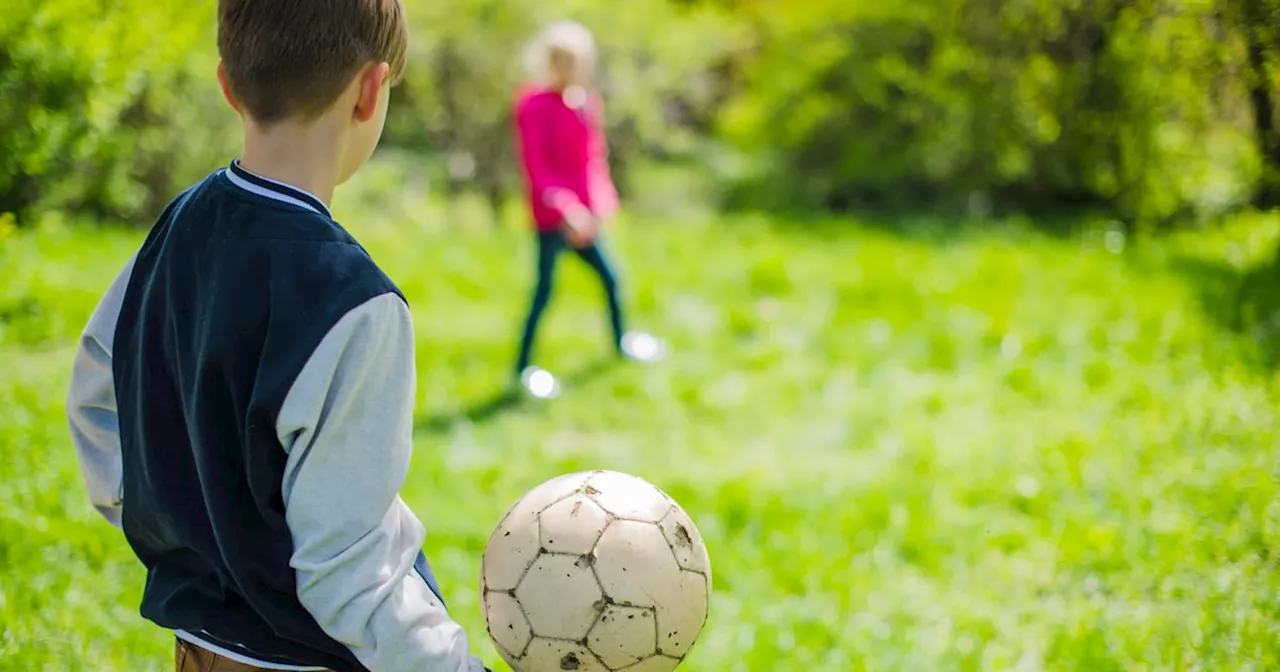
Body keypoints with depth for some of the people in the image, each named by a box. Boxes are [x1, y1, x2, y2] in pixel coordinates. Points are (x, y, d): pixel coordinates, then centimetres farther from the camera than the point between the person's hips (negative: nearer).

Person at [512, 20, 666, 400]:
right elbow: (536, 166, -19)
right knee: (545, 287, -3)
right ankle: (525, 365, 8)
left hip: (580, 216, 7)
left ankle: (621, 339, 38)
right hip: (552, 218, -7)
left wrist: (601, 199, 2)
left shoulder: (586, 102, 6)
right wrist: (566, 206, -26)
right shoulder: (535, 106, -16)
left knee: (609, 276, 17)